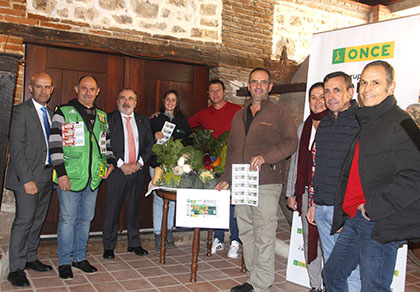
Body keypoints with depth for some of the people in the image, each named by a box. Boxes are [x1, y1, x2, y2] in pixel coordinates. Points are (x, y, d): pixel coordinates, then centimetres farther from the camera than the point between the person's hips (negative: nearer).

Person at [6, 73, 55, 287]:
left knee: (38, 220, 13)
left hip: (47, 175, 7)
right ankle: (16, 269, 5)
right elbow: (16, 148, -13)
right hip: (27, 177, -7)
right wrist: (27, 179, -19)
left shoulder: (50, 113, 14)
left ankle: (30, 259, 26)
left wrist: (55, 173, 6)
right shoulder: (21, 111, -7)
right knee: (24, 220, -5)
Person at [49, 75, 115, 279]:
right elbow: (55, 145, -8)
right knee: (67, 219, 2)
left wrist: (110, 161, 6)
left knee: (86, 218, 13)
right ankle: (64, 262, 16)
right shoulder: (63, 113, -3)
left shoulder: (101, 116, 14)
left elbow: (106, 142, 22)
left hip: (94, 177, 5)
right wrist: (61, 173, -14)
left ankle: (80, 258, 26)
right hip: (70, 177, -5)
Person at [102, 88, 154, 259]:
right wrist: (121, 164, -12)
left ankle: (134, 244, 23)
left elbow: (149, 144, 9)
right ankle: (109, 247, 14)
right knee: (112, 210, 1)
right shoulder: (109, 119, 0)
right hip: (117, 171, -3)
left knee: (134, 209, 11)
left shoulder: (143, 121, 12)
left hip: (137, 171, 3)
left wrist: (139, 163, -5)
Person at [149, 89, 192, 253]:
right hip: (158, 164, -2)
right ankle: (158, 234, 5)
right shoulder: (155, 119, 6)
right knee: (159, 197, -3)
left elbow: (189, 140, 13)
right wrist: (155, 136, -15)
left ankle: (169, 230, 20)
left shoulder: (182, 120, 13)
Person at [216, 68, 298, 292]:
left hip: (266, 185, -6)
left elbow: (291, 142, -8)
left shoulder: (279, 113, 3)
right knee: (246, 233, 11)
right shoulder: (239, 116, 20)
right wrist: (226, 179, 17)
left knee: (264, 237, -4)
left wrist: (265, 156, -21)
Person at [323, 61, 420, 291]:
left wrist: (372, 208, -17)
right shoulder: (366, 123, 18)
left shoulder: (400, 124, -11)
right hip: (354, 220, 9)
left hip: (381, 225, -9)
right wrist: (343, 212, 18)